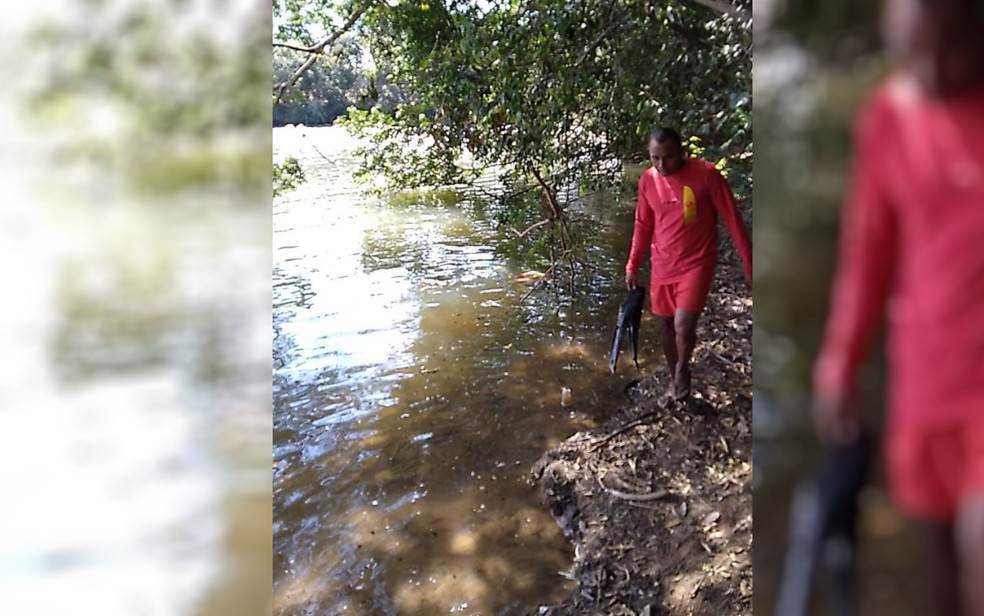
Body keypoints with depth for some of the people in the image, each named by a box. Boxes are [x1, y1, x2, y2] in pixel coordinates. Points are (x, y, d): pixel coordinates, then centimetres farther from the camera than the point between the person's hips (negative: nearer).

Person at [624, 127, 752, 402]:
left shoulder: (706, 175, -15)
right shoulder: (647, 180, -2)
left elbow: (733, 220, -10)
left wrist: (748, 264, -10)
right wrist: (632, 265, 8)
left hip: (697, 263, -4)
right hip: (662, 265, 5)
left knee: (683, 325, -16)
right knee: (666, 325, 12)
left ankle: (682, 369, 15)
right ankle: (673, 378, 33)